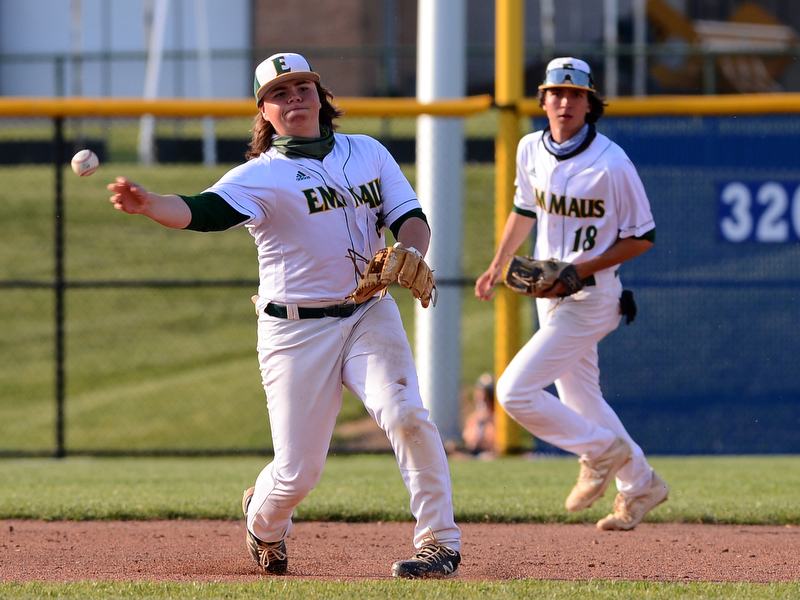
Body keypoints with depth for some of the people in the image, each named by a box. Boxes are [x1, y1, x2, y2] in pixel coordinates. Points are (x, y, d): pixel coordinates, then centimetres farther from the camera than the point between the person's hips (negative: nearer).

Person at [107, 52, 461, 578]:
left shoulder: (368, 153, 10)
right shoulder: (261, 176, -6)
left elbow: (411, 218, 8)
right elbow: (206, 212, -23)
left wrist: (409, 256, -16)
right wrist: (148, 205, -44)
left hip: (370, 313, 3)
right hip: (296, 330, -3)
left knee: (406, 415, -21)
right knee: (299, 470, -3)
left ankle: (441, 543, -12)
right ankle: (262, 519, 32)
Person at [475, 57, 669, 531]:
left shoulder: (611, 164, -20)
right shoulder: (531, 150, 1)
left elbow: (642, 238, -14)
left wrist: (578, 270, -20)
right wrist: (498, 265, 19)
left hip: (589, 298, -8)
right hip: (550, 294, 8)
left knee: (515, 391, -14)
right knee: (579, 399, 17)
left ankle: (603, 451, 4)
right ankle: (640, 485, 33)